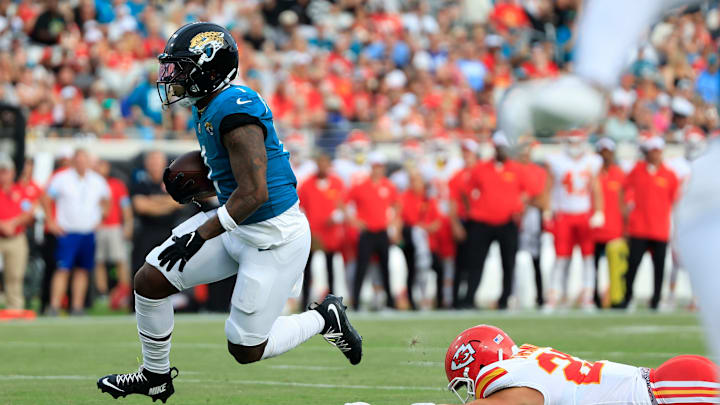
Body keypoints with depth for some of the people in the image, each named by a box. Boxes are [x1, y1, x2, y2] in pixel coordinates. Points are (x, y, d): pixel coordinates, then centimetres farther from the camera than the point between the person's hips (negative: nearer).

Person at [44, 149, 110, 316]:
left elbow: (105, 200, 24)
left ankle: (77, 307, 10)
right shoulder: (61, 179, -4)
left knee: (82, 270, 5)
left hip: (89, 233, 4)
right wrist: (51, 222, -3)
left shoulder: (98, 181, 7)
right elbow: (46, 200, 1)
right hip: (67, 232, -4)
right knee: (63, 269, -12)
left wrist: (101, 218, 13)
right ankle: (54, 307, -13)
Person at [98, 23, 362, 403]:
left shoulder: (234, 108, -25)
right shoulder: (205, 109, 5)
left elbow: (254, 193, -28)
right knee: (149, 280, 4)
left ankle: (325, 318, 21)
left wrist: (200, 236, -26)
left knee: (245, 350, -2)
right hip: (236, 225, 10)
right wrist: (193, 181, 5)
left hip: (275, 238, -10)